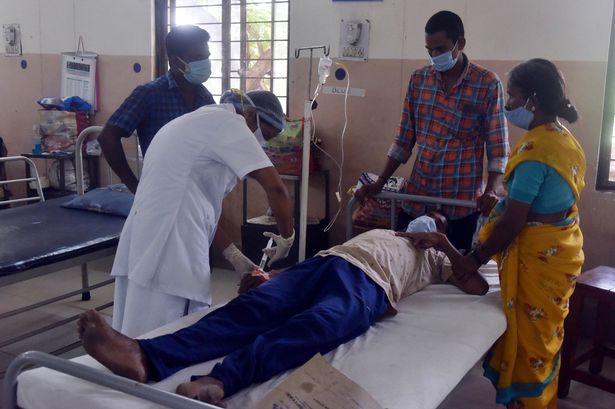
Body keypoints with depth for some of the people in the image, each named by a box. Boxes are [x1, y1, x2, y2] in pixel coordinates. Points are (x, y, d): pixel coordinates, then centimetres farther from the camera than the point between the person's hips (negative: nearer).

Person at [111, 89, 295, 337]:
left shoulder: (206, 122, 23)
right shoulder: (227, 122, -5)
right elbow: (275, 188, -14)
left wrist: (234, 256, 19)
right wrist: (287, 238, 2)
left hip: (149, 237, 10)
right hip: (169, 245, -10)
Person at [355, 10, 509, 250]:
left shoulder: (488, 84, -5)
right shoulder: (418, 79, 6)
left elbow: (498, 148, -5)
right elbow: (404, 140, 10)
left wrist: (492, 191, -21)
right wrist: (380, 182, 5)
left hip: (461, 202, -3)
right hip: (417, 198, 3)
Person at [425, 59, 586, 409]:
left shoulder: (534, 148, -23)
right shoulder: (568, 141, 6)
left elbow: (511, 222, -22)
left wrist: (475, 259, -12)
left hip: (537, 257, -9)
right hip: (563, 249, 9)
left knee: (527, 340, 6)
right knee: (546, 336, 22)